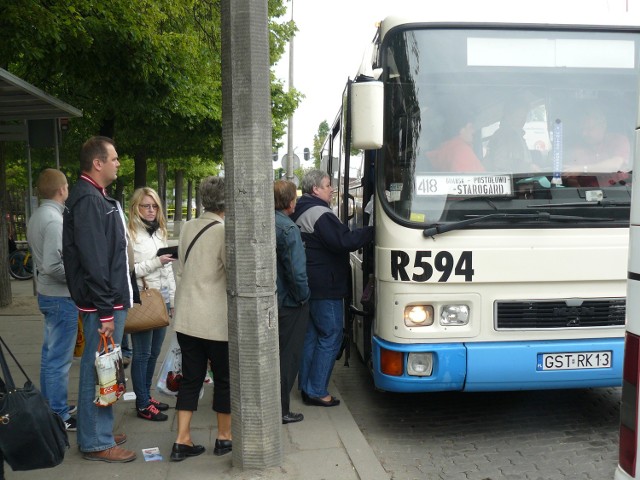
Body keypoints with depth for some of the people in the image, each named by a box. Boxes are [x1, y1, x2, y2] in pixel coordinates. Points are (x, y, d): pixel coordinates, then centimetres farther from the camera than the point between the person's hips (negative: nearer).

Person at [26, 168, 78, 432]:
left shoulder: (36, 217, 9)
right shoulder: (54, 219, -21)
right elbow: (53, 265, -27)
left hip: (47, 293, 10)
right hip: (62, 296, -10)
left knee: (50, 354, 19)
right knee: (59, 359, -1)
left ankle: (49, 406, 32)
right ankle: (59, 416, 8)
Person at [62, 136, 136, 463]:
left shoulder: (96, 197, 16)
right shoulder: (88, 200, -17)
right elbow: (93, 261, -23)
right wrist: (105, 311, -22)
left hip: (111, 299, 11)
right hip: (101, 303, -11)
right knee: (97, 371, -1)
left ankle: (99, 432, 30)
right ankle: (95, 443, 10)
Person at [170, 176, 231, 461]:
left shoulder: (188, 228, 4)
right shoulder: (224, 231, -16)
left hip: (186, 317, 6)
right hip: (217, 320, -6)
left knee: (190, 379, 13)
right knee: (224, 379, 10)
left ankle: (182, 441, 15)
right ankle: (224, 437, 23)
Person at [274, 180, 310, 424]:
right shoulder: (288, 229, -20)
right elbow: (296, 270, -25)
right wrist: (303, 296, -10)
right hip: (289, 303, -8)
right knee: (288, 357, 5)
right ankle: (280, 410, 12)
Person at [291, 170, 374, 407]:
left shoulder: (299, 212, 16)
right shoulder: (319, 213, -17)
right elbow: (344, 241, -24)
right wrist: (373, 230, -17)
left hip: (307, 286, 10)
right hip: (325, 287, -10)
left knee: (310, 334, 15)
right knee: (331, 336, -2)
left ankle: (306, 387, 22)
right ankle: (316, 391, 1)